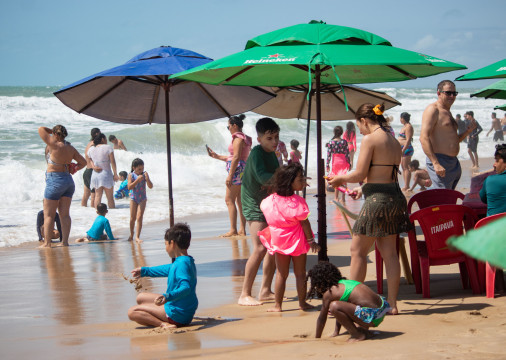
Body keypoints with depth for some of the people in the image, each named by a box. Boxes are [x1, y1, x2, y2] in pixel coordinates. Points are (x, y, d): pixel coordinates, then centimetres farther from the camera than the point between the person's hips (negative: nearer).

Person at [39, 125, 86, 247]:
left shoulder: (55, 145, -15)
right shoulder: (71, 148, 6)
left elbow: (41, 130, -8)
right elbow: (83, 162, 14)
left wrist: (52, 131, 8)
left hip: (55, 181, -7)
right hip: (68, 180, 7)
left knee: (48, 215, -1)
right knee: (65, 214, 8)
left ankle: (47, 243, -2)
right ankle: (65, 241, 6)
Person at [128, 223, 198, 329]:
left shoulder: (182, 264, -23)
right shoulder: (187, 261, 10)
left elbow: (185, 288, -37)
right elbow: (167, 269, 30)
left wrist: (168, 296, -53)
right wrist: (144, 271, 42)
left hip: (178, 315, -11)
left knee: (132, 312, -14)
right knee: (141, 298, 22)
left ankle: (163, 324, -26)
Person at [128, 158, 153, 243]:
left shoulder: (144, 174, -2)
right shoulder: (131, 175, -7)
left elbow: (150, 186, -7)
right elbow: (129, 187, -19)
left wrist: (147, 178, -24)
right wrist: (137, 180, -28)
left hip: (142, 198, 0)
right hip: (134, 198, 0)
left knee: (139, 217, -10)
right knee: (132, 218, 7)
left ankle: (137, 237, -9)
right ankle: (131, 235, 27)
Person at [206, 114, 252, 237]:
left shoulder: (238, 137, -11)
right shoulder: (244, 138, 20)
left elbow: (236, 158, -19)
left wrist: (230, 175, -21)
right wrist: (216, 156, 27)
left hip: (237, 170, -10)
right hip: (243, 171, 10)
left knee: (229, 200, -9)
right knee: (239, 200, 10)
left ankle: (233, 230, -12)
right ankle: (242, 229, 9)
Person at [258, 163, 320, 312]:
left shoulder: (271, 199, -6)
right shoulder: (298, 201, -19)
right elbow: (304, 223, -16)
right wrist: (311, 240, -7)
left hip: (279, 241, 3)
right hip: (297, 241, -3)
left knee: (281, 274, 11)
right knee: (300, 273, 10)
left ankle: (277, 305, 12)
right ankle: (302, 303, 17)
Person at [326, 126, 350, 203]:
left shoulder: (331, 142, -6)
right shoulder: (344, 142, -6)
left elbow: (329, 154, -6)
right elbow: (347, 153, -4)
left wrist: (327, 164, 0)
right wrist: (349, 163, 5)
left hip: (335, 161, 0)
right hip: (343, 161, 0)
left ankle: (336, 198, 10)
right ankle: (343, 197, 0)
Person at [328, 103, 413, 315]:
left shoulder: (370, 139, -11)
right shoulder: (394, 141, 13)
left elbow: (360, 174, -12)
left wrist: (340, 179, 6)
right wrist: (363, 189, 25)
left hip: (377, 201, -8)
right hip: (394, 196, 8)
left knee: (358, 251, 2)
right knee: (389, 253, 9)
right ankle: (392, 303, 9)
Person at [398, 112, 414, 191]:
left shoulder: (408, 127, -13)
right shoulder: (404, 126, 18)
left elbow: (408, 140, -21)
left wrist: (403, 150, -25)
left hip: (406, 149, -11)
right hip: (402, 149, 11)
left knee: (406, 168, -11)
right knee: (403, 168, 10)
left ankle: (406, 187, -14)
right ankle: (406, 186, 12)